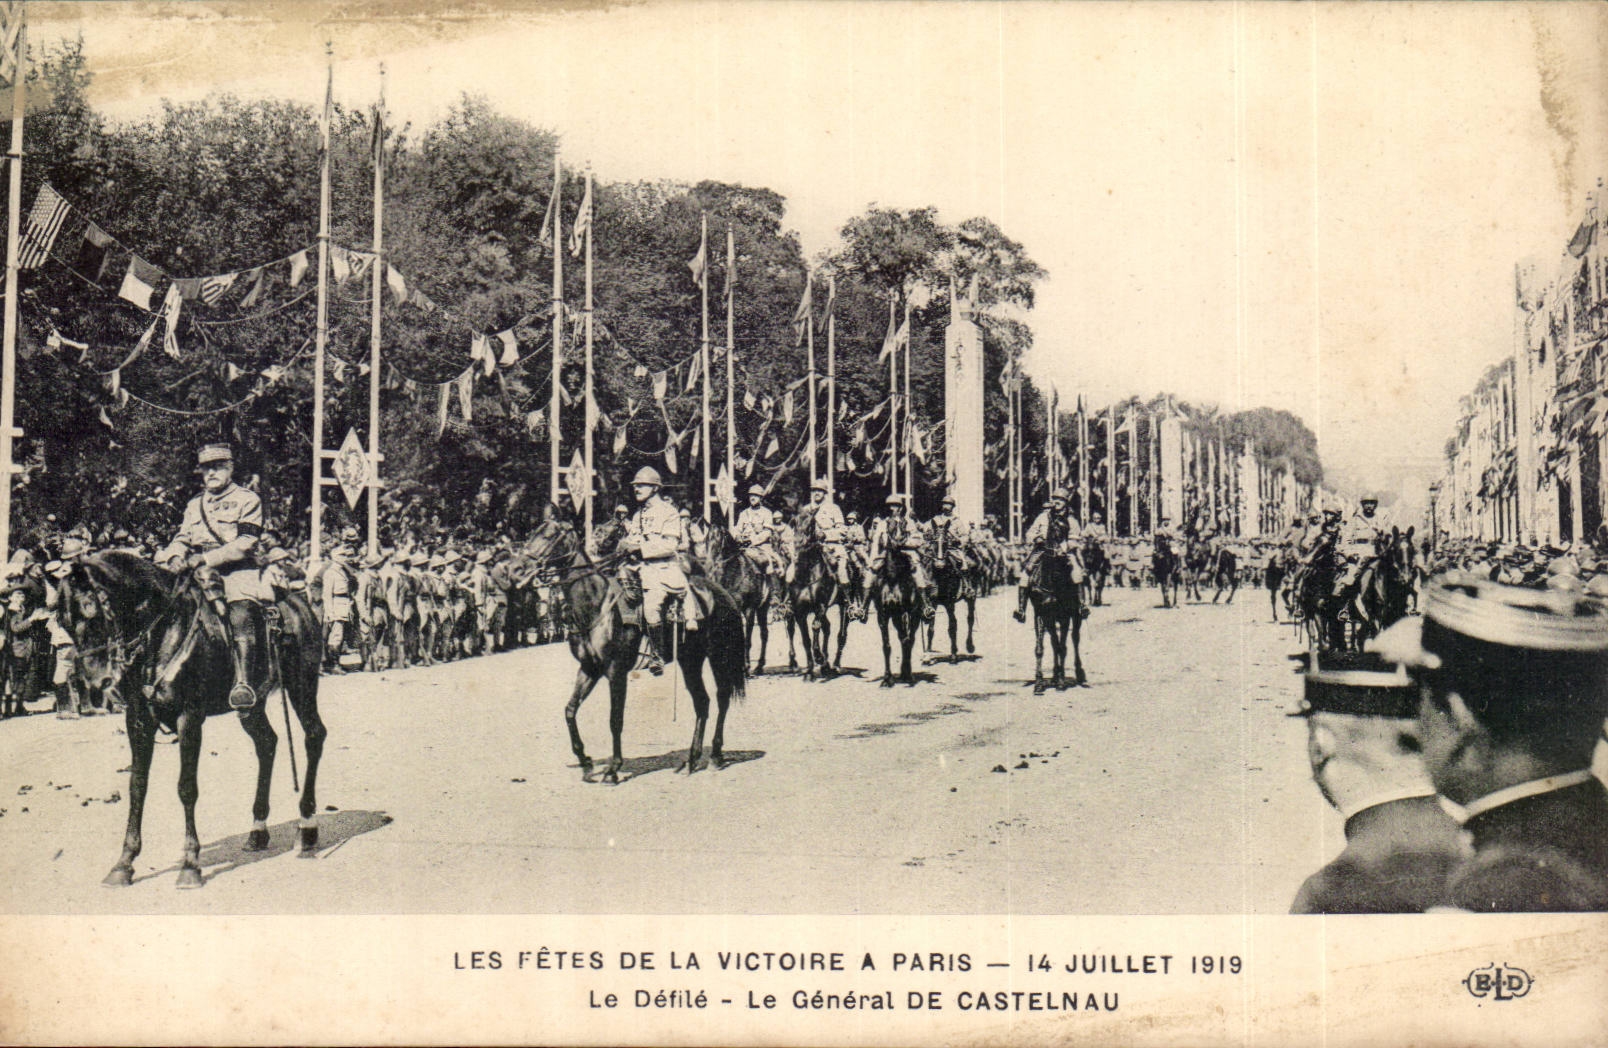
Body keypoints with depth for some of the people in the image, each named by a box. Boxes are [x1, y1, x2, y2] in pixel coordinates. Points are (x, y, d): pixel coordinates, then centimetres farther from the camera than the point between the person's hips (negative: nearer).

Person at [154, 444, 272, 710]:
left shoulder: (247, 500, 5)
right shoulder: (195, 504, 25)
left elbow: (244, 544, -7)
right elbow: (182, 538, 18)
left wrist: (204, 559, -16)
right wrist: (177, 556, -7)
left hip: (237, 571, -6)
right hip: (200, 573, 6)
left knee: (241, 612, -32)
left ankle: (246, 682, -42)